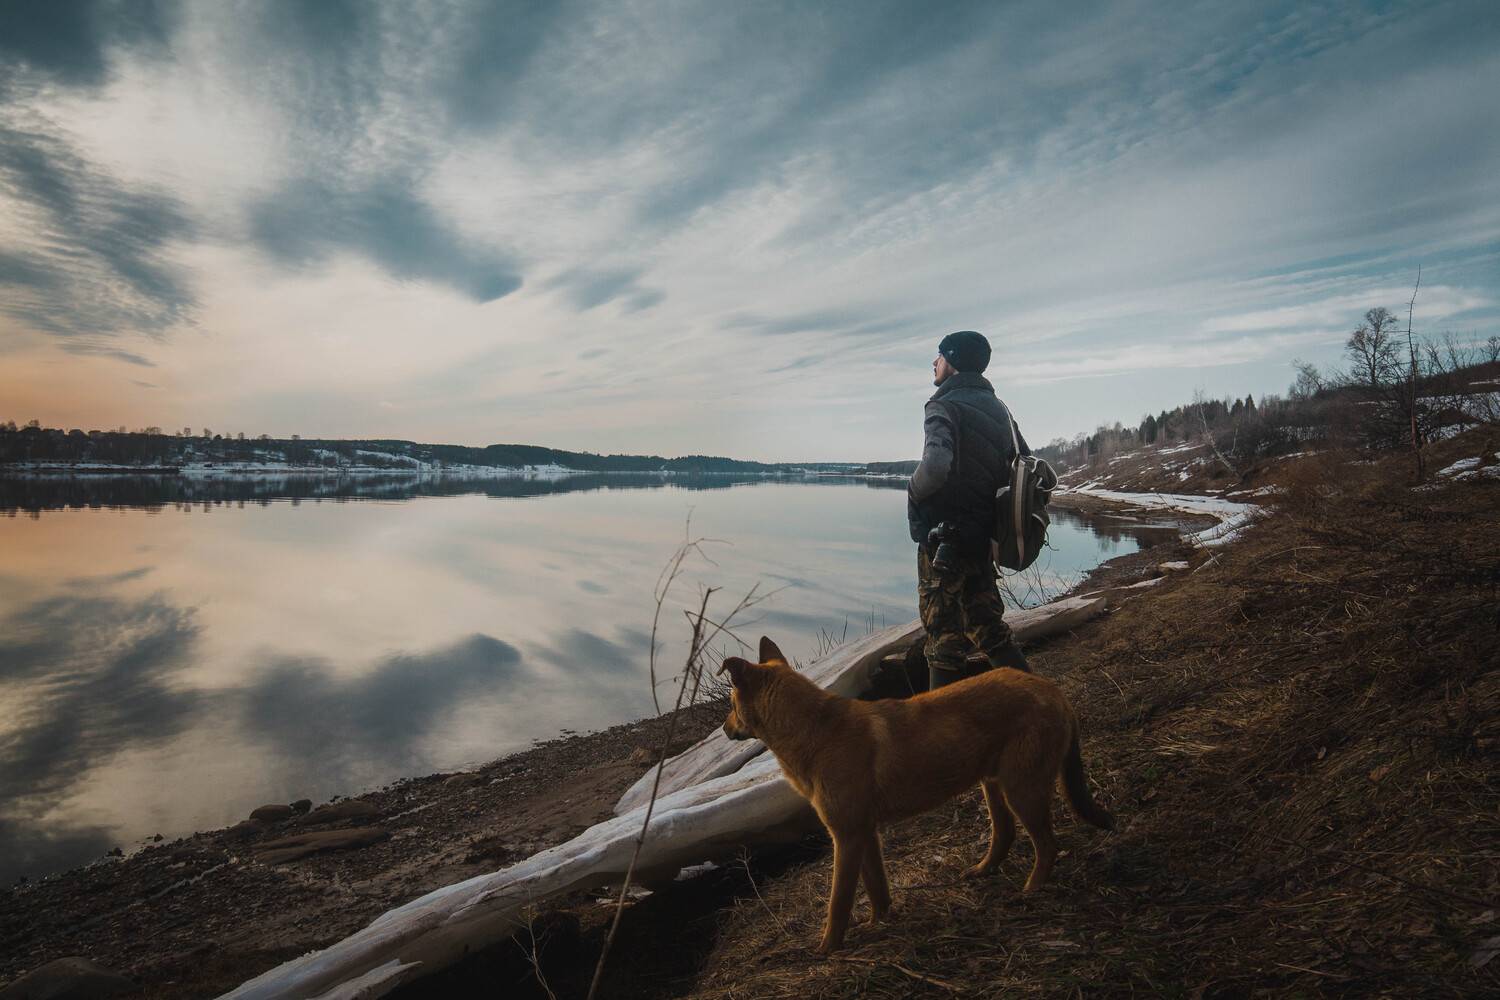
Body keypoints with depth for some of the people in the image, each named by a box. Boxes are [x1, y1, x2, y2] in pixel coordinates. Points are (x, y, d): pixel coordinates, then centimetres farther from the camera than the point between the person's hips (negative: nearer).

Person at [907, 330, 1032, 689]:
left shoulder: (945, 406, -14)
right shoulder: (998, 409, 12)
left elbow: (936, 466, -31)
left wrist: (914, 492, -12)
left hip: (944, 541, -8)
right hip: (983, 539, 8)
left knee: (944, 636, 1)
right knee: (987, 626, 21)